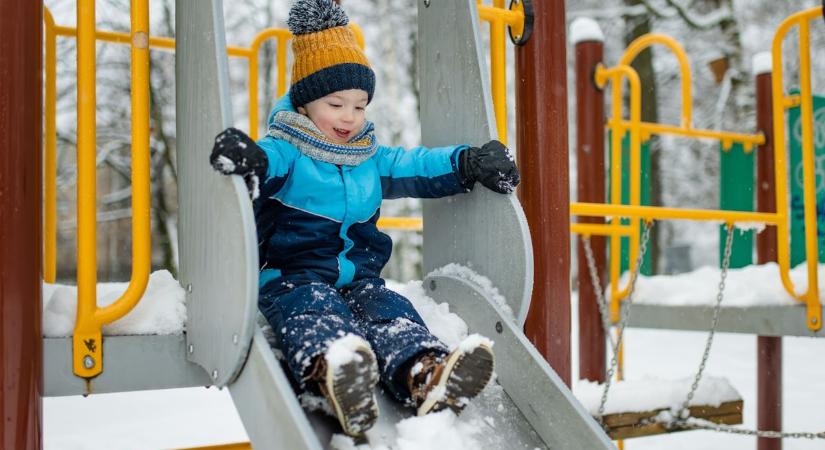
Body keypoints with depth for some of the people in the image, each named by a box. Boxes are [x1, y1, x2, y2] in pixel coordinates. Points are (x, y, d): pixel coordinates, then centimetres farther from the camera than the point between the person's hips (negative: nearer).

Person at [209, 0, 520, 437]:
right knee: (315, 311, -36)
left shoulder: (372, 159, 20)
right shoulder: (286, 152, -2)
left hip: (358, 276, 5)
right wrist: (247, 158, -49)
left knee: (387, 308, -25)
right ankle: (331, 368, -69)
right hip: (293, 277, -5)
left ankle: (426, 373, -52)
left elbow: (419, 166, 24)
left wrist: (470, 162, 10)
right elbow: (265, 159, -24)